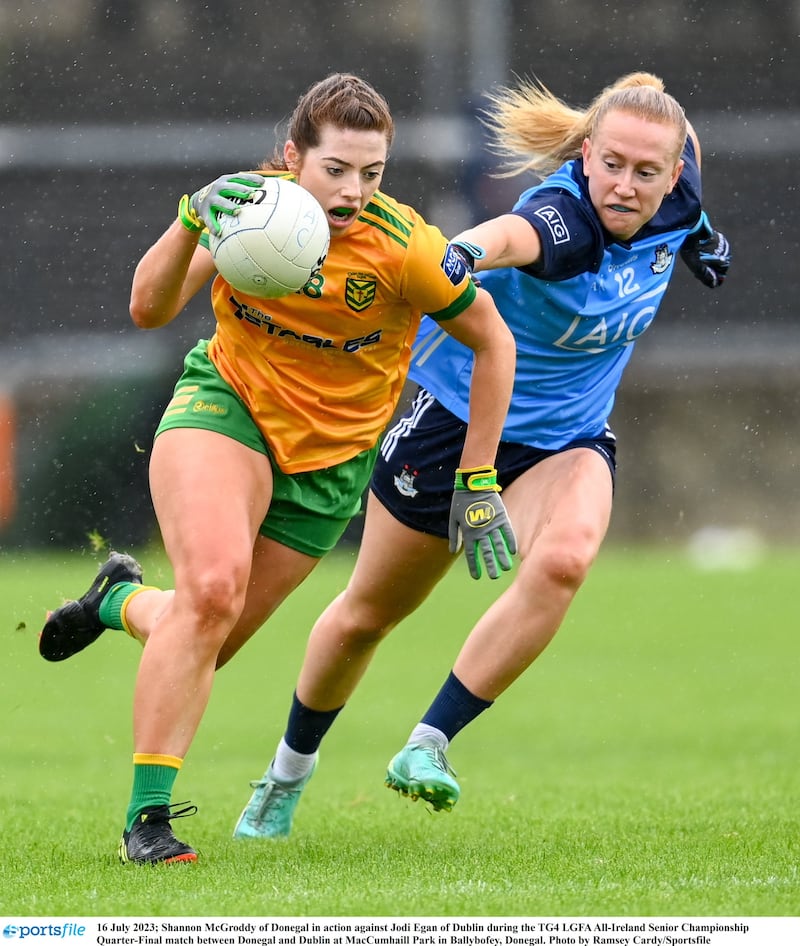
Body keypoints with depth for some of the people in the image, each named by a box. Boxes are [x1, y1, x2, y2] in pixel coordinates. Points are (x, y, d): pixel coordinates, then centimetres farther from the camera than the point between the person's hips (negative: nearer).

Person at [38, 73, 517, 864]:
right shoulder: (251, 205, -16)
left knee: (205, 643, 2)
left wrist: (476, 484, -5)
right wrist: (190, 222, -38)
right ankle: (146, 816, -19)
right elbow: (148, 310, -20)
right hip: (225, 407, -1)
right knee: (212, 588, -28)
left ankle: (124, 601, 39)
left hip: (329, 458, 1)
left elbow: (491, 342, -6)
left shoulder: (405, 248, -21)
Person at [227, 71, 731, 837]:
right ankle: (289, 770, 41)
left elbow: (683, 142, 13)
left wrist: (698, 231, 12)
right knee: (368, 614, 13)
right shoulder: (564, 216, -33)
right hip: (456, 419, -4)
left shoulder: (674, 203, -13)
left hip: (567, 440, 4)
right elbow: (511, 233, -59)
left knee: (562, 559, -31)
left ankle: (426, 746, -21)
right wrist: (462, 252, -79)